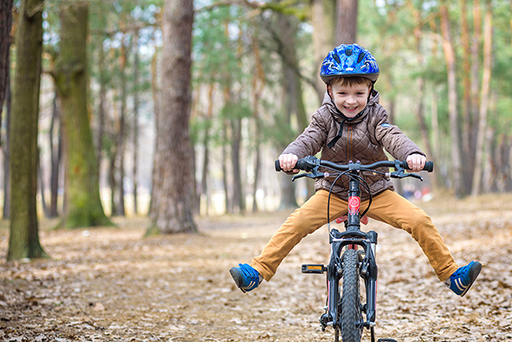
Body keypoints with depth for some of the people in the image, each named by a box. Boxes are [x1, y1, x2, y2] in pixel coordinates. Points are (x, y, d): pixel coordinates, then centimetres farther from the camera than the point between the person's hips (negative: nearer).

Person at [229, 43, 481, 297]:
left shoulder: (375, 116, -6)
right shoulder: (324, 117, -4)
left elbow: (393, 138, -22)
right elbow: (308, 140, -17)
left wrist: (413, 154, -45)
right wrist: (291, 155, -42)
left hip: (375, 192, 0)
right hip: (332, 192, 0)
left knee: (419, 220, -17)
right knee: (297, 222, -22)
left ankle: (450, 274, -5)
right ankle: (258, 271, -17)